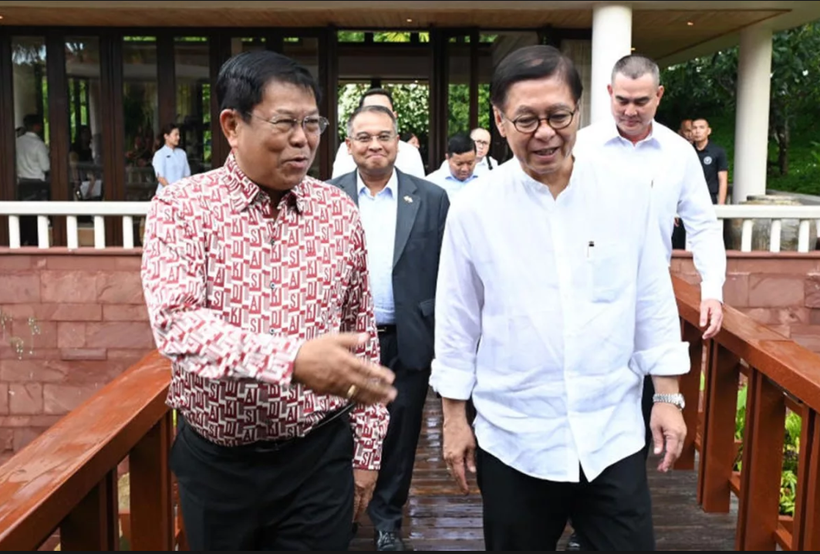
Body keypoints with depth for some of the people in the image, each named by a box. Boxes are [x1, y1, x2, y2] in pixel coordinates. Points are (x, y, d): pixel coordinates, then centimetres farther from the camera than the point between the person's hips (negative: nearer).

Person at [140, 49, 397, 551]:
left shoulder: (341, 212, -1)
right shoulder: (182, 207, -8)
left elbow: (362, 335, 6)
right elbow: (177, 323, -23)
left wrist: (366, 451, 7)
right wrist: (292, 359, -38)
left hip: (320, 454, 1)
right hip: (214, 459, 0)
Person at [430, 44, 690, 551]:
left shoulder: (628, 198, -4)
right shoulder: (473, 209, -7)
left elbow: (655, 306, 4)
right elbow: (457, 322, -1)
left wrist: (668, 398, 5)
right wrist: (455, 418, 3)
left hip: (614, 435, 1)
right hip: (513, 441, 0)